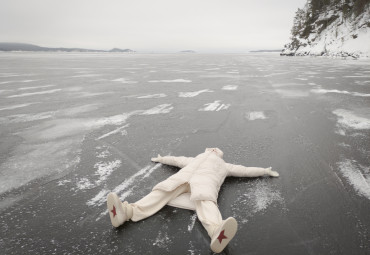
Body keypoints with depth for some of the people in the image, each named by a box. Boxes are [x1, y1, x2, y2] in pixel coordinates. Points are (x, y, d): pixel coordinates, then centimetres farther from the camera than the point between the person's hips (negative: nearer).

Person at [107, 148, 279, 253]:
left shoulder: (225, 166, 39)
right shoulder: (195, 159, 44)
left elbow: (245, 170, 42)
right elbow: (176, 160, 55)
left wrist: (266, 171, 46)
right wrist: (162, 159, 67)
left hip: (205, 181, -3)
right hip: (184, 176, 3)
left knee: (205, 201, -36)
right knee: (161, 191, -24)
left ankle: (217, 233, -67)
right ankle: (126, 211, -45)